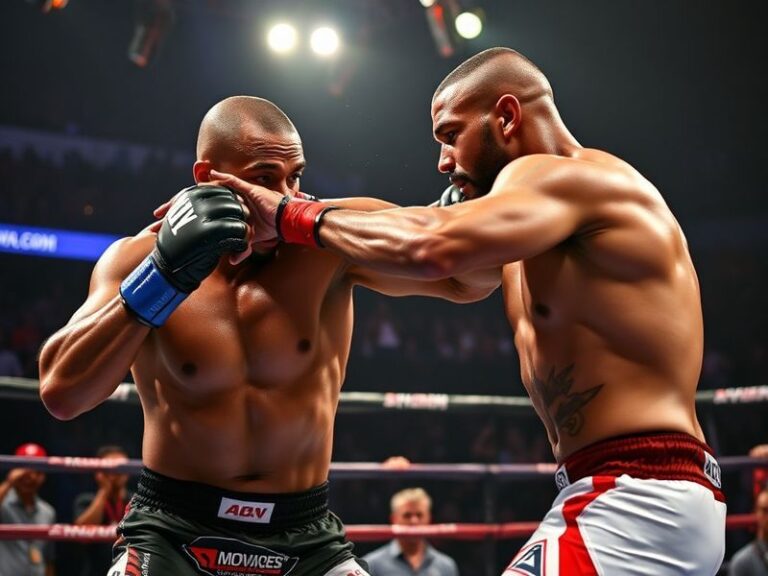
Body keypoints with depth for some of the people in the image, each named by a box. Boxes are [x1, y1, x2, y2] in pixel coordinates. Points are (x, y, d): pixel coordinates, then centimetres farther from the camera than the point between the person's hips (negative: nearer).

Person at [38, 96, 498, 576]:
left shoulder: (325, 248, -9)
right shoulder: (139, 259, -7)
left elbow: (477, 275, -14)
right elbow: (61, 393, -18)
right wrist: (163, 275, -27)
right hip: (172, 534, 0)